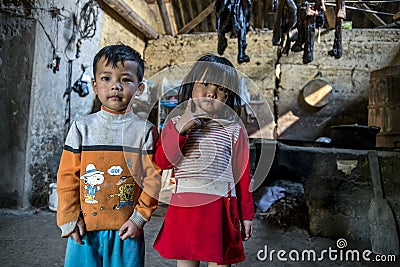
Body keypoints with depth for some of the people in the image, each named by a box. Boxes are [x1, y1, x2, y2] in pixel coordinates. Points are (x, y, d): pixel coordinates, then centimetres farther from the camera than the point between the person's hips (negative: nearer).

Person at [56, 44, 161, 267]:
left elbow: (152, 177, -3)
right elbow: (68, 175, 3)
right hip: (85, 230, 1)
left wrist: (139, 218, -7)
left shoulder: (145, 130, -2)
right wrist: (70, 219, -1)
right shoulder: (82, 127, 1)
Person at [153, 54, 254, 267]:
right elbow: (162, 161, -5)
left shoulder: (233, 130, 1)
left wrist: (246, 215, 7)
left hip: (221, 208, -1)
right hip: (183, 207, 2)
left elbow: (242, 173, 4)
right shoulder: (176, 123, 5)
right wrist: (180, 128, -17)